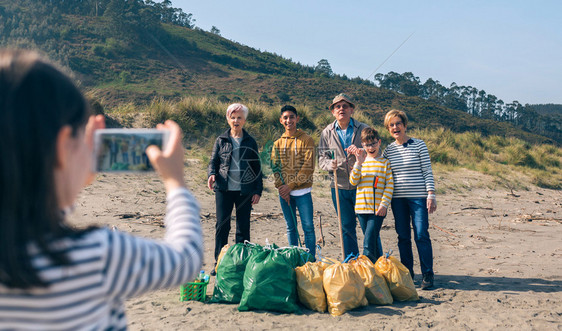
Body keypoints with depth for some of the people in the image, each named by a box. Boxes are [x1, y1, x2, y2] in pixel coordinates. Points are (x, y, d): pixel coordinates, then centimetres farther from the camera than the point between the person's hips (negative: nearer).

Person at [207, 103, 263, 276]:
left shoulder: (250, 142, 8)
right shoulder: (221, 140, 8)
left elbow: (257, 168, 10)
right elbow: (213, 161, 8)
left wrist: (258, 191, 4)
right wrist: (212, 174, -14)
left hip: (245, 190, 0)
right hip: (224, 189, 0)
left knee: (243, 227, 5)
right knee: (222, 225, -2)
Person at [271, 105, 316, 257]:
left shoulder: (306, 140, -1)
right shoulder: (278, 143, 11)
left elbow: (308, 168, -8)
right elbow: (275, 167, 7)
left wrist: (291, 185, -13)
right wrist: (281, 187, -8)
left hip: (302, 191, -3)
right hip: (284, 192, 4)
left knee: (308, 226, -4)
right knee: (290, 227, 10)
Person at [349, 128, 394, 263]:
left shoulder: (385, 162, 1)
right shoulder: (360, 162, 9)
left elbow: (390, 185, -2)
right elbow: (353, 181, -2)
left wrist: (384, 204, -11)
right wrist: (359, 163, -12)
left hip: (378, 209, -4)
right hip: (362, 207, 4)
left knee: (368, 244, -11)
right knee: (374, 241, 15)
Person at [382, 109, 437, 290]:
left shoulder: (419, 145, 0)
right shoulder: (388, 150, 9)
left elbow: (428, 171, -2)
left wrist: (431, 194, -8)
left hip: (418, 196, -3)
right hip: (397, 198, 3)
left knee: (421, 235, -6)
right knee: (403, 237, 7)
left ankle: (427, 274, 5)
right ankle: (407, 272, 18)